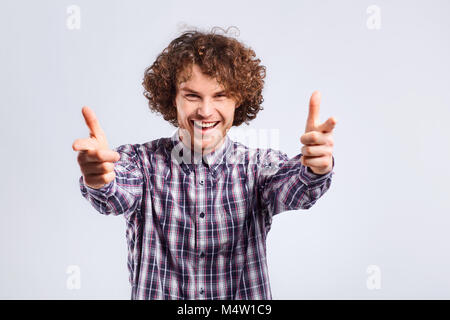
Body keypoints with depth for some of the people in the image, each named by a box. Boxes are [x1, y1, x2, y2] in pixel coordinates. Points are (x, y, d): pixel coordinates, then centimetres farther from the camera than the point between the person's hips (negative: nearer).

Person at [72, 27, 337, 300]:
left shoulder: (259, 166, -4)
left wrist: (314, 171, -40)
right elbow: (117, 197, -22)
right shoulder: (142, 162, -5)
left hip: (244, 294, 1)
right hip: (156, 294, 0)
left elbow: (289, 189, -21)